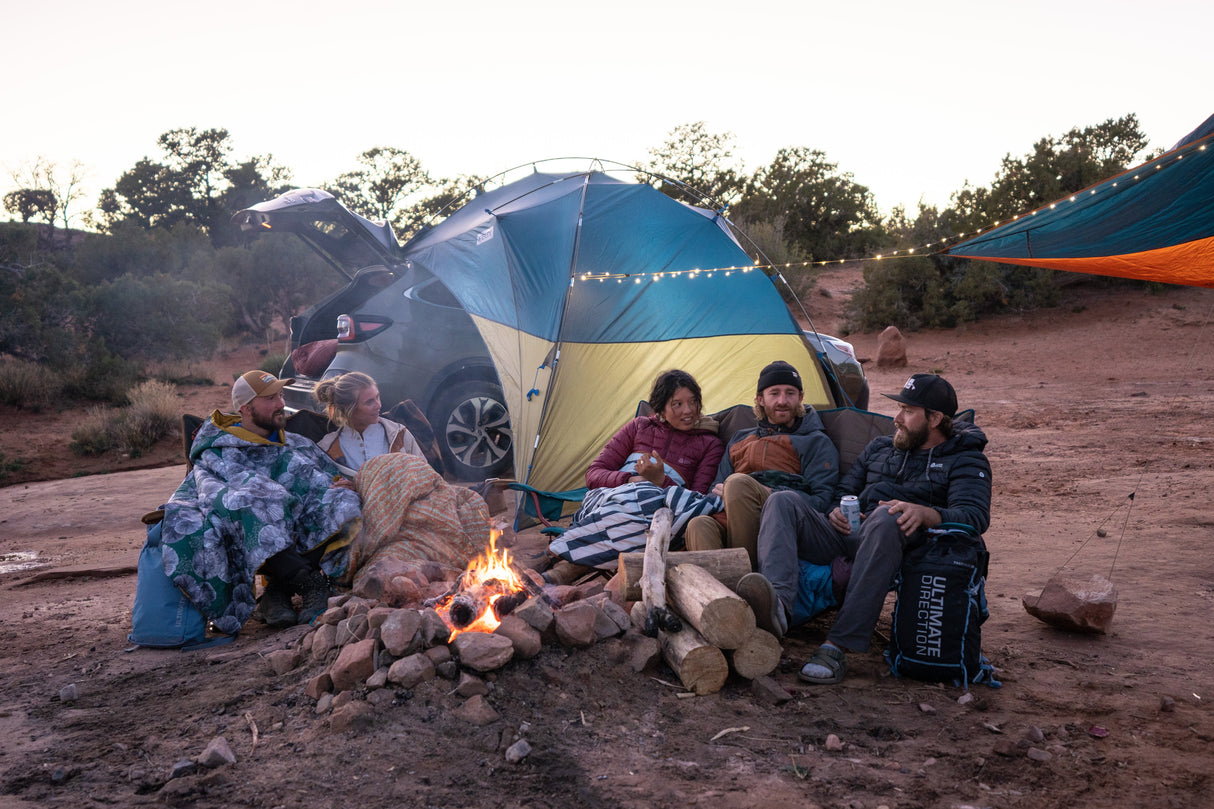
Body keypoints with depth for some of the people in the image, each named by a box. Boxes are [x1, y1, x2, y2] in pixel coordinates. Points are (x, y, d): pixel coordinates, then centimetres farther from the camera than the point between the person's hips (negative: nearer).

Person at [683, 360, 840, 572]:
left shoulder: (816, 442, 20)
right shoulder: (740, 439, 34)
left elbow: (822, 501, 8)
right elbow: (718, 486, 33)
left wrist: (772, 494, -8)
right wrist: (719, 492, 5)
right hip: (728, 521, 3)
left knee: (738, 482, -33)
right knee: (699, 525, -33)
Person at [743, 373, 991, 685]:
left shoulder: (965, 460, 13)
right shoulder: (880, 447, 29)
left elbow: (976, 517, -4)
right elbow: (843, 491, 31)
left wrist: (926, 513, -25)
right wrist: (837, 511, 4)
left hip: (901, 545, -5)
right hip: (847, 537, 5)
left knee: (886, 519, -41)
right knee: (783, 501, -19)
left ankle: (837, 647, -43)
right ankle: (776, 605, -46)